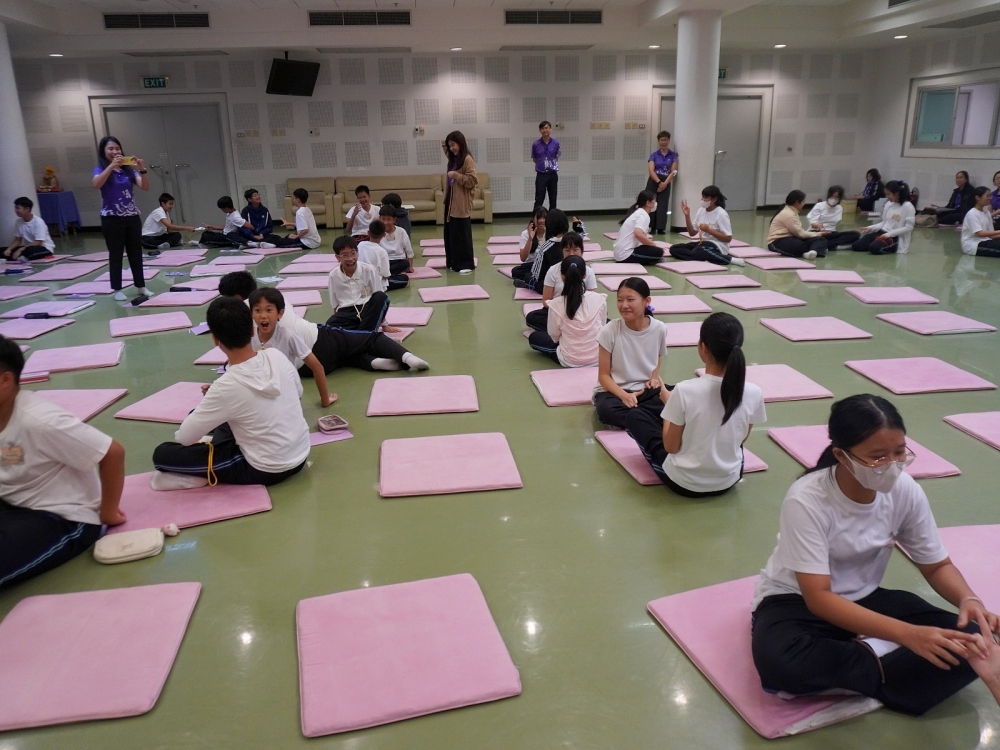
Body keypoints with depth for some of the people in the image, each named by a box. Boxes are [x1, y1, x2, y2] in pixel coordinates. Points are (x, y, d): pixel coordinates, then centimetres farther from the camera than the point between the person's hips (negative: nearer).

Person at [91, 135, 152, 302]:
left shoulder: (128, 169, 7)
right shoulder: (101, 169, -2)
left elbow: (145, 187, -3)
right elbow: (96, 184, -23)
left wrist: (142, 169, -19)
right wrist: (111, 166, -30)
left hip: (132, 217, 4)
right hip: (112, 219, -4)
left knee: (136, 252, 8)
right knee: (116, 254, 1)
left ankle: (141, 287, 17)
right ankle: (117, 289, 8)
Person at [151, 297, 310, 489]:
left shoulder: (226, 387, -25)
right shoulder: (277, 356, -11)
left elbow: (184, 438, -15)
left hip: (266, 470, -6)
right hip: (300, 455, 6)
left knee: (162, 453, 0)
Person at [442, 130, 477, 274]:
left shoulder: (467, 160, -13)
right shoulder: (454, 159, 12)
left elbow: (472, 181, -18)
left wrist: (456, 175, -21)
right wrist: (444, 147, 20)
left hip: (461, 204, -8)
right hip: (451, 201, 9)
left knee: (462, 234, -4)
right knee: (451, 233, 11)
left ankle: (467, 264, 2)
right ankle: (454, 262, 19)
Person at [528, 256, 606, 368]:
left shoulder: (556, 304, -15)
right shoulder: (599, 299, -11)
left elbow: (554, 336, -5)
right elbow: (602, 325, 5)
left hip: (569, 361, -2)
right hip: (599, 358, 2)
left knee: (534, 337, 20)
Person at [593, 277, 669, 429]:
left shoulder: (659, 329, -6)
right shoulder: (609, 331, -14)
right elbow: (604, 375, -9)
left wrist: (655, 378, -9)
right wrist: (624, 395, -26)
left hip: (647, 389, 2)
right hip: (615, 390, -2)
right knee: (607, 409, -37)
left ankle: (627, 418, -15)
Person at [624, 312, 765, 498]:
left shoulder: (685, 390, -26)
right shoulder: (754, 393, -17)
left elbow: (671, 447, -14)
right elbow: (740, 440, 1)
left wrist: (668, 404, 1)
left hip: (683, 482, -4)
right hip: (729, 481, 4)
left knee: (634, 416, 14)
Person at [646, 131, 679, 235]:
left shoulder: (673, 155, 4)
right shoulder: (654, 155, 4)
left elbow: (673, 171, -3)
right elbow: (651, 170, -6)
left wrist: (665, 183, -15)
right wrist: (659, 182, -19)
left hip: (666, 183, 0)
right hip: (653, 182, 0)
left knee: (663, 206, 0)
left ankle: (661, 229, 4)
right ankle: (652, 228, 3)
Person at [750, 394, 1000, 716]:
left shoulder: (905, 490, -14)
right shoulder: (806, 500, -28)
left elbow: (937, 565, 0)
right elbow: (818, 597, -31)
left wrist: (968, 599, -23)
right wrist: (907, 634, -42)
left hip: (863, 600, 5)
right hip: (797, 601, -4)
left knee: (965, 640, -17)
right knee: (778, 662, -37)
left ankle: (841, 679, -18)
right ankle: (875, 662, -12)